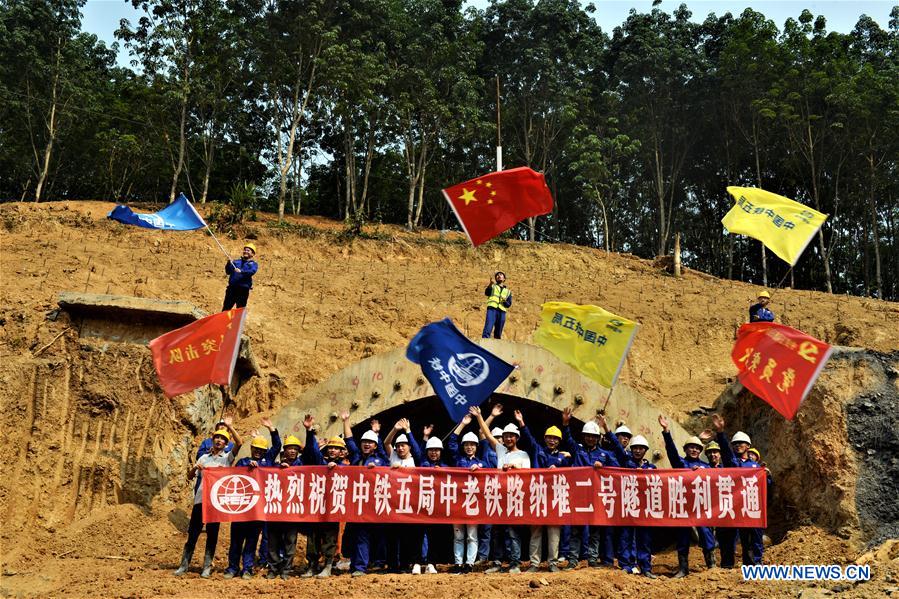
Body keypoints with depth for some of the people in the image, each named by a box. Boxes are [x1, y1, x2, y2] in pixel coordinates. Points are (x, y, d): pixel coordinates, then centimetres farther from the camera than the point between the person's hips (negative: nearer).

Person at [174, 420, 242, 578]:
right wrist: (195, 468, -6)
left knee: (212, 534, 2)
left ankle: (207, 567, 8)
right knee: (193, 532, 4)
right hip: (200, 498, 3)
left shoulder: (227, 457, 6)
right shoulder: (204, 457, 16)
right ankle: (184, 565, 11)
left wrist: (229, 427, -16)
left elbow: (239, 443, -11)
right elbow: (190, 476, 15)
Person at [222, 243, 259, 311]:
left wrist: (241, 271, -27)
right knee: (226, 309, 3)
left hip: (243, 290, -3)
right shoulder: (236, 261, 18)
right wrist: (228, 264, -8)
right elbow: (228, 272, 11)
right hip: (232, 288, 3)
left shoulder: (254, 264, 9)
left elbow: (252, 271, -12)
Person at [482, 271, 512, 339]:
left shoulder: (508, 291, 24)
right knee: (488, 330, -20)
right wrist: (490, 284, -21)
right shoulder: (493, 286, 19)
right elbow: (486, 293, -3)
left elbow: (509, 304, 14)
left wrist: (504, 301, -8)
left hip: (502, 311, 3)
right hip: (492, 309, -3)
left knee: (498, 334, 2)